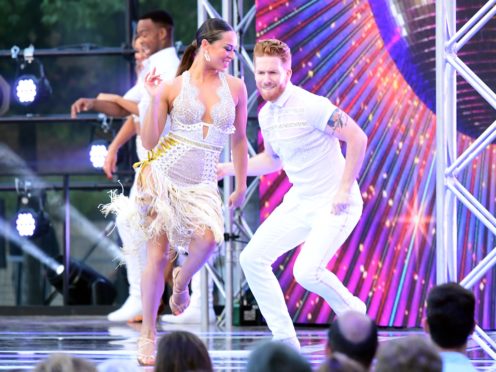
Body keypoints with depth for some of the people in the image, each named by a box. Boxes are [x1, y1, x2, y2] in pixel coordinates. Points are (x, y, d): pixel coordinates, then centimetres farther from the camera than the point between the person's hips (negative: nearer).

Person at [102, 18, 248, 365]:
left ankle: (182, 280, 9)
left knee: (208, 238, -26)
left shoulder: (235, 87, 6)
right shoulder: (173, 86, -1)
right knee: (158, 254, -5)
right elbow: (149, 141, -1)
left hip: (201, 184, 2)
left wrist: (241, 185, 19)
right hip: (162, 173, -2)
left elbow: (239, 138, 17)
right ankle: (148, 334, 7)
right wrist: (154, 100, -12)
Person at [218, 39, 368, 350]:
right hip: (299, 202, 9)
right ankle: (285, 340, 8)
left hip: (334, 204, -9)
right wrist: (226, 169, 16)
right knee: (253, 258, 1)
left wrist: (344, 189, -20)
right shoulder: (266, 114, 7)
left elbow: (357, 138, -19)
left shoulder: (309, 106, -19)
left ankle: (352, 310, 7)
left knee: (307, 271, -24)